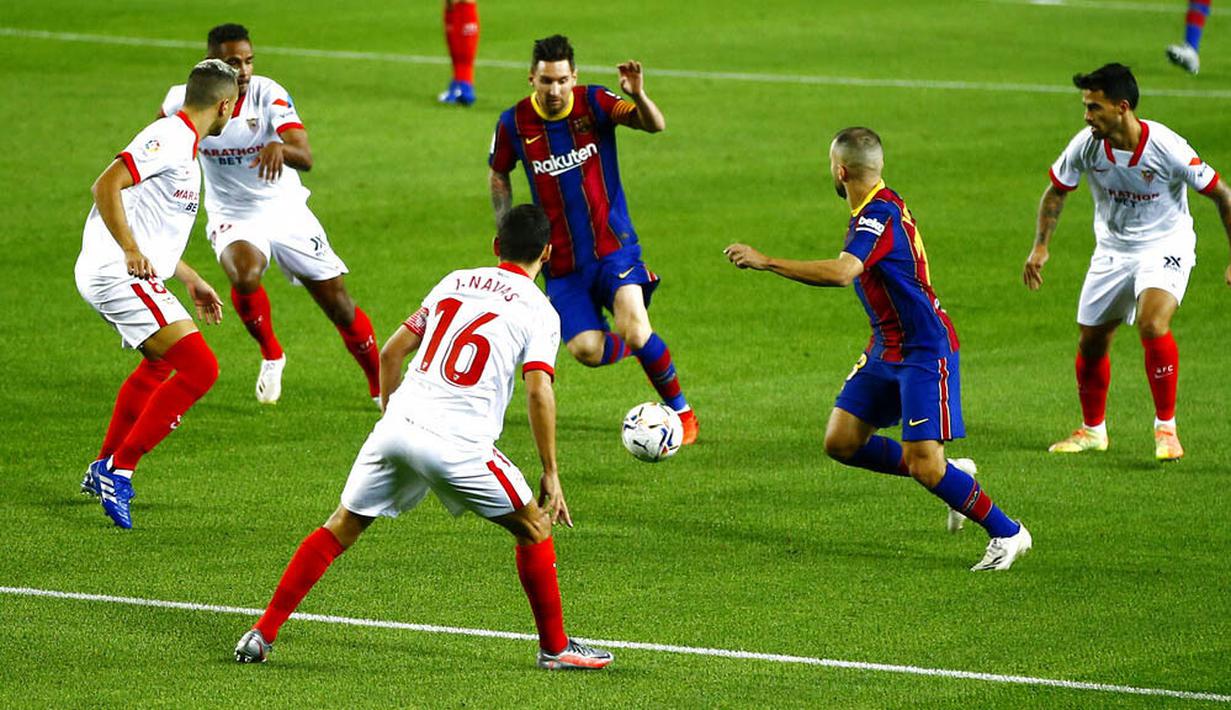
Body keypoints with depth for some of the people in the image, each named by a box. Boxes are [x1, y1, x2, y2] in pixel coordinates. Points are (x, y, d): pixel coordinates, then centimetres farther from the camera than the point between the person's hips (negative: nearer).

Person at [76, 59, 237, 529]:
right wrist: (132, 252, -30)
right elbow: (107, 185, -25)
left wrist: (190, 279, 29)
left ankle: (104, 468, 40)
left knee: (159, 363, 32)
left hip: (128, 275, 11)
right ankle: (120, 470, -15)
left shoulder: (183, 144, 19)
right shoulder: (170, 139, -14)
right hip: (120, 276, -11)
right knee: (199, 368, -17)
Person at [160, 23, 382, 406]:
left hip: (286, 209, 1)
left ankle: (381, 387, 25)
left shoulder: (268, 94, -19)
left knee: (339, 304, 3)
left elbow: (306, 157, -31)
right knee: (245, 276, -34)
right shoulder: (186, 100, -13)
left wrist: (279, 147, -52)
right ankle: (271, 356, -5)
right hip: (233, 217, 0)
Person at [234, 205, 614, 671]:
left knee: (340, 529, 15)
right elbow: (538, 392, -7)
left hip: (399, 424, 4)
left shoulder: (455, 282, 19)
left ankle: (262, 634, 12)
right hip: (457, 443, -4)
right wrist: (550, 475, -1)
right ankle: (555, 647, 18)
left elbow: (391, 352, 19)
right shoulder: (539, 312, 5)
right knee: (534, 528, 14)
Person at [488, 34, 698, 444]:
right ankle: (641, 347, 27)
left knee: (634, 329, -23)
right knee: (587, 351, -10)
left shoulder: (594, 103, -10)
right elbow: (499, 175, 15)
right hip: (562, 262, 2)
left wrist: (639, 96, -45)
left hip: (612, 245, -2)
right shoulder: (514, 123, -4)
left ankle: (680, 411, 0)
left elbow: (655, 126, -23)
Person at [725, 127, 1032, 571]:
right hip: (887, 349, 10)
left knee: (923, 464, -13)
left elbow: (841, 272, -38)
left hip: (924, 351, -10)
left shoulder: (879, 214, -22)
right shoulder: (880, 206, 9)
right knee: (841, 442, 3)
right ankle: (952, 476, 17)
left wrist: (764, 262, -36)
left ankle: (1007, 533, 4)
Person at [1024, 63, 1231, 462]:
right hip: (1112, 250, 5)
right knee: (1091, 343, 8)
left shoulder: (1167, 148, -26)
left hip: (1166, 246, -5)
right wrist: (1041, 246, -3)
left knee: (1152, 325, -28)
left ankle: (1166, 428, -13)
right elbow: (1056, 192, 5)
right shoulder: (1086, 146, -15)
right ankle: (1093, 429, 32)